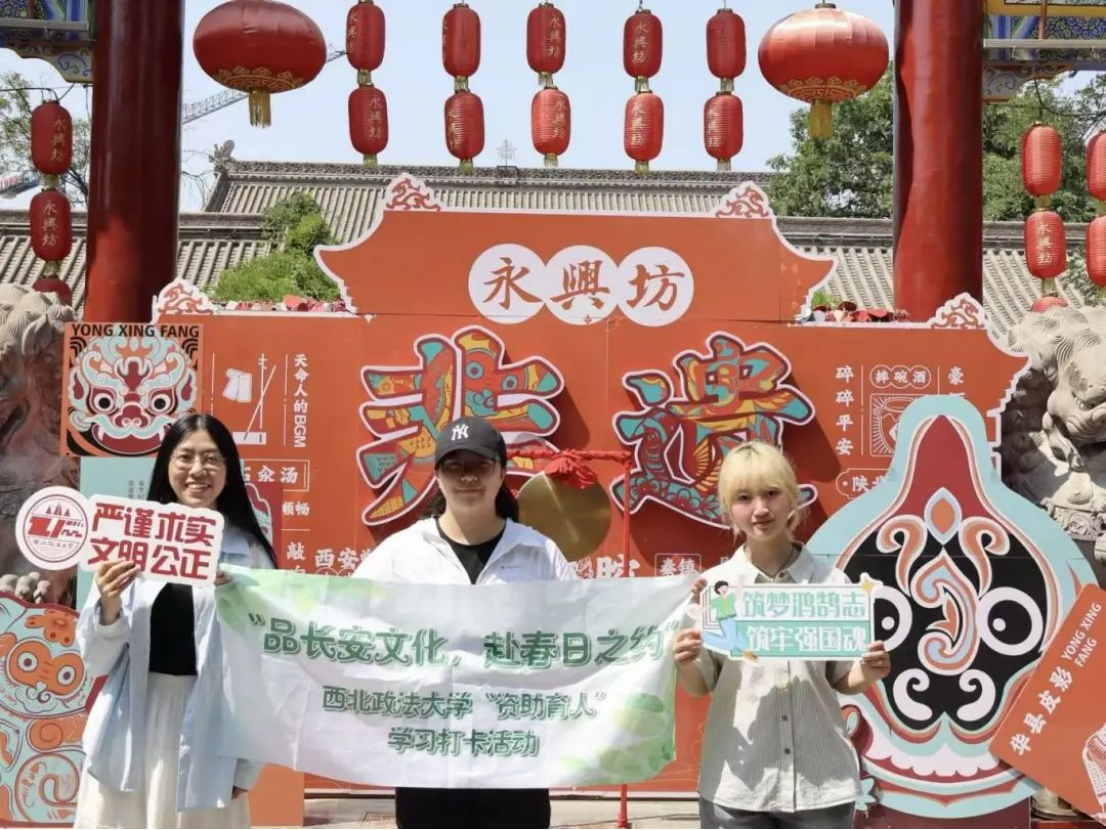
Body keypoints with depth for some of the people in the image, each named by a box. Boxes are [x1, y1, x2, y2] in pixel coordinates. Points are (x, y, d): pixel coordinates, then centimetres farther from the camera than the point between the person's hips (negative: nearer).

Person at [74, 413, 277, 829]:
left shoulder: (249, 552, -3)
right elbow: (96, 660, 3)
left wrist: (247, 764, 0)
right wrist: (108, 605, -16)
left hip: (208, 734, -1)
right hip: (130, 734, 1)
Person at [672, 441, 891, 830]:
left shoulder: (831, 582, -1)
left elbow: (841, 680, 7)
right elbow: (700, 687, 4)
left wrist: (868, 673, -13)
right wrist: (685, 664, -16)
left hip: (822, 782, 0)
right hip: (736, 786, 0)